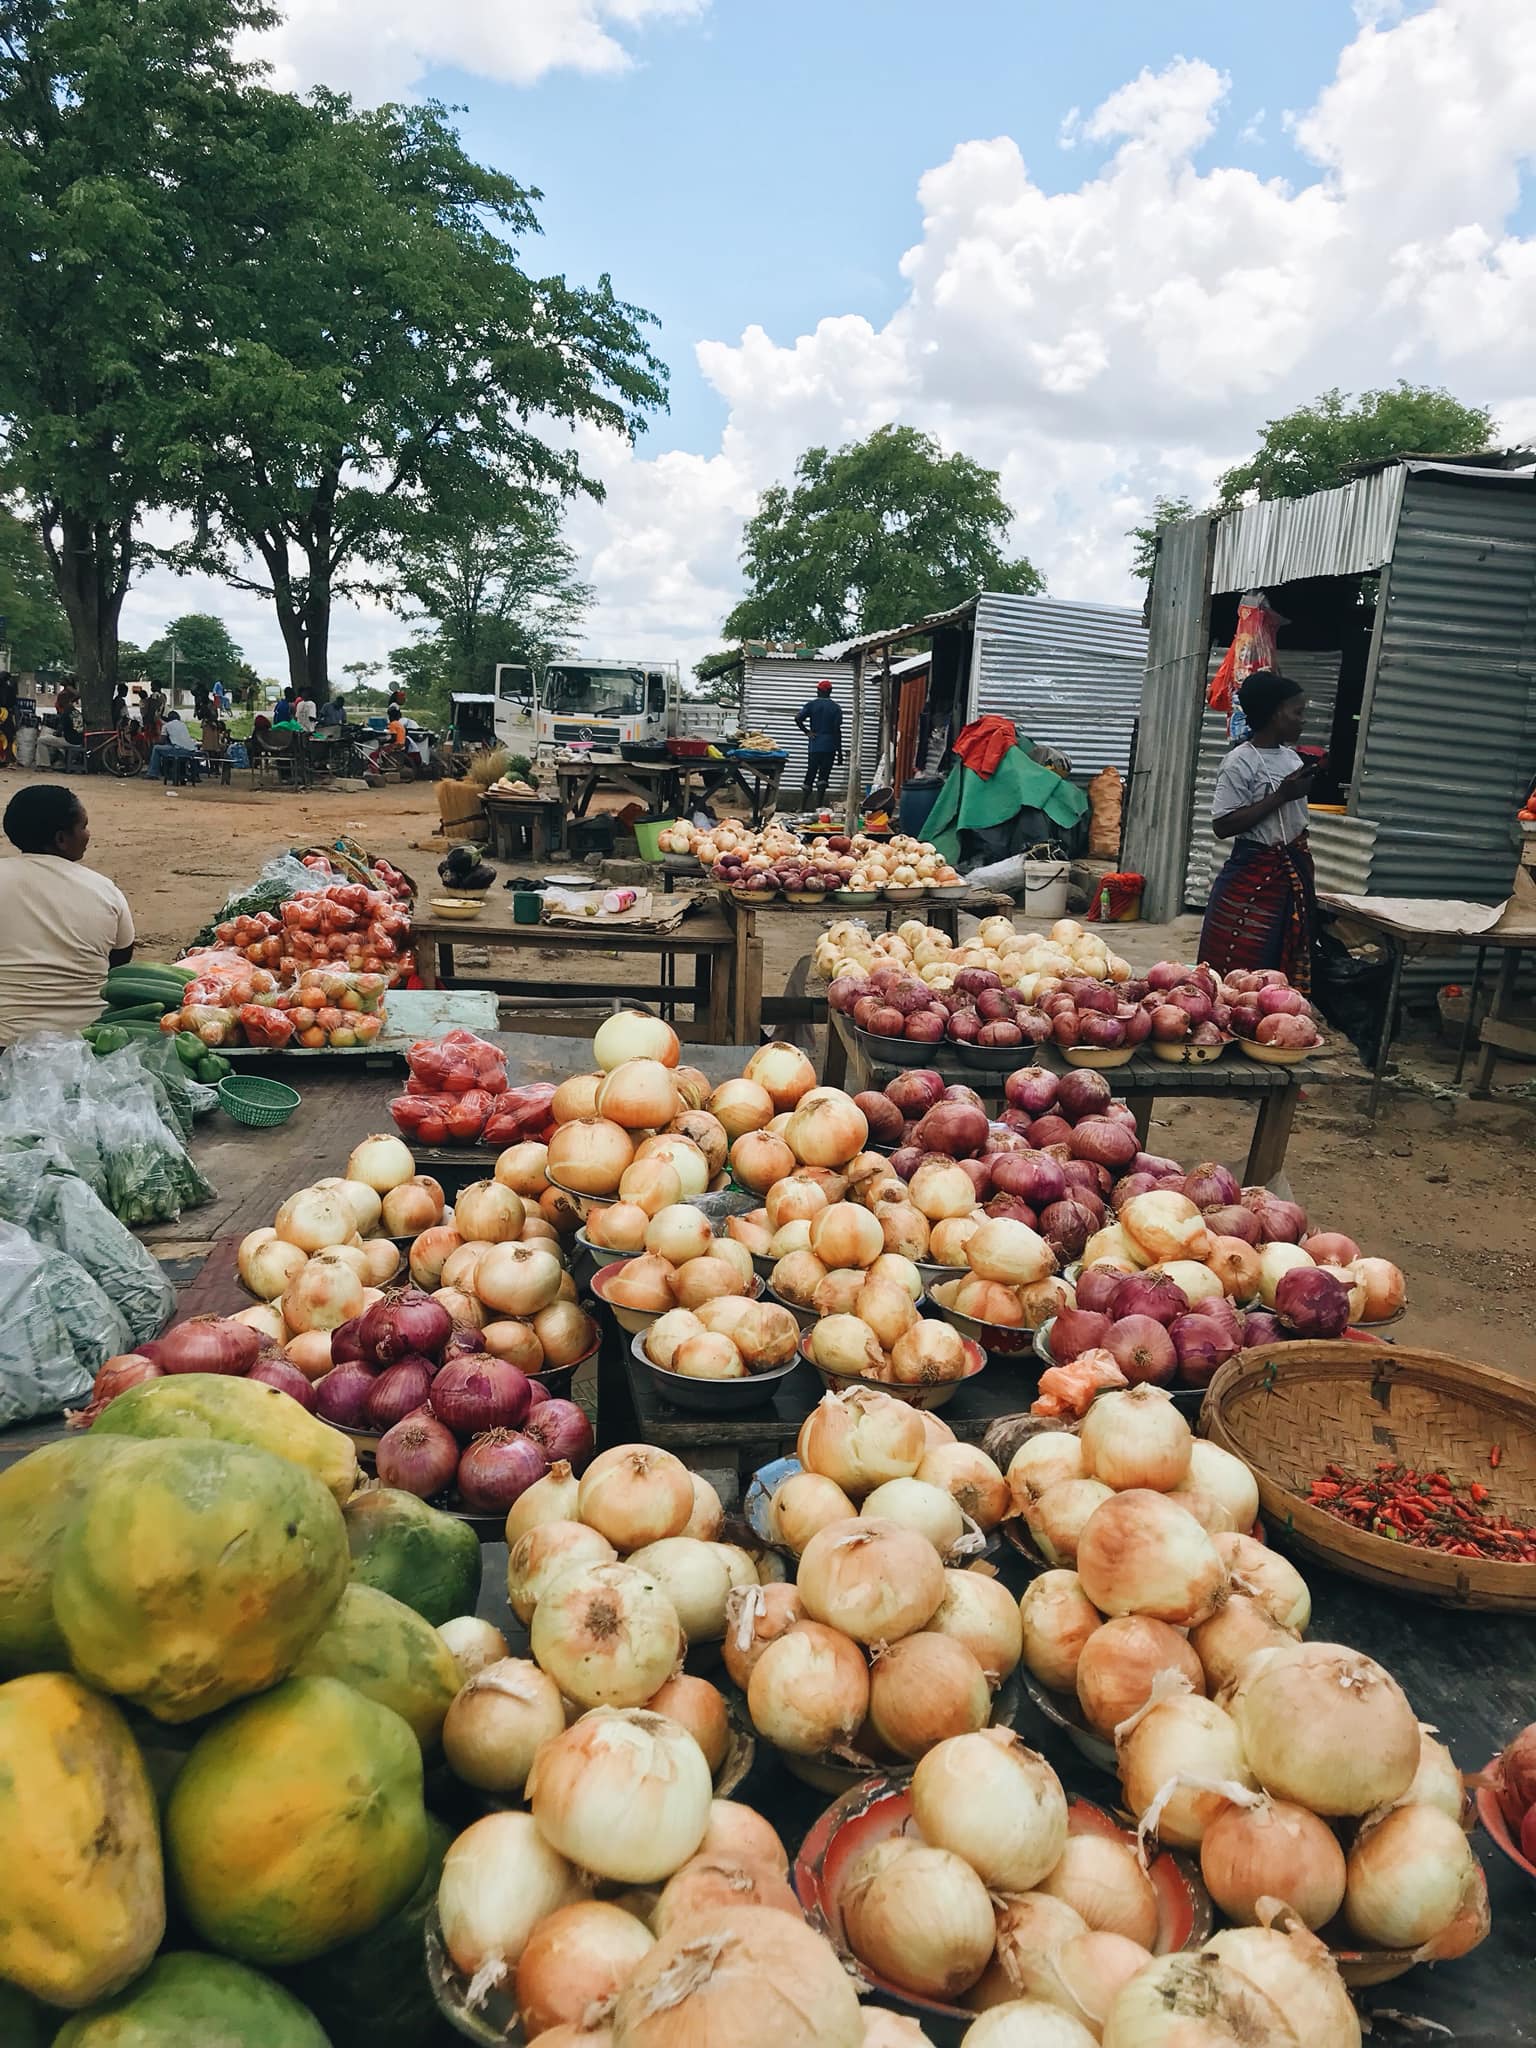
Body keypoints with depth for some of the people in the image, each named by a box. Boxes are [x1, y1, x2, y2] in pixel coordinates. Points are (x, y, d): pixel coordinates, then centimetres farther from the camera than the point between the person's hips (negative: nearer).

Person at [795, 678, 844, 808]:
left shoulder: (812, 705, 1)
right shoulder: (836, 708, 0)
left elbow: (798, 718, -12)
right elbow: (837, 730, -3)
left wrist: (806, 732, 0)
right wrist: (840, 752, 0)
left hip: (814, 745, 1)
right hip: (829, 747, -1)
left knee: (810, 775, 8)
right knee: (823, 777, -1)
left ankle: (805, 807, 8)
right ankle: (819, 805, -10)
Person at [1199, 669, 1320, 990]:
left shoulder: (1292, 757, 11)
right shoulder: (1240, 762, -12)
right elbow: (1222, 825, -19)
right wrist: (1280, 796, -19)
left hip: (1295, 871, 8)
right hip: (1253, 876, -8)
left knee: (1289, 966, 8)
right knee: (1238, 969, -6)